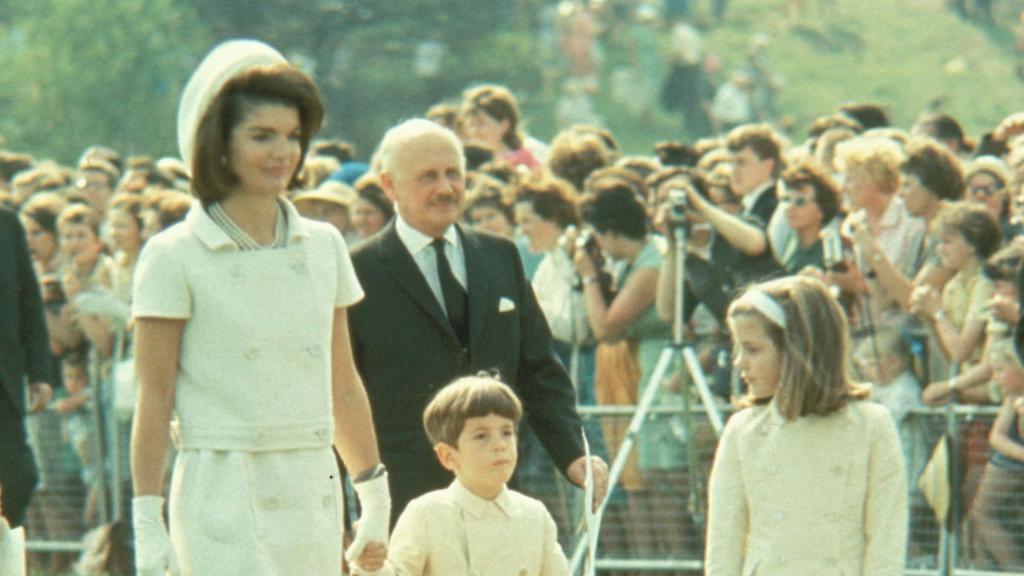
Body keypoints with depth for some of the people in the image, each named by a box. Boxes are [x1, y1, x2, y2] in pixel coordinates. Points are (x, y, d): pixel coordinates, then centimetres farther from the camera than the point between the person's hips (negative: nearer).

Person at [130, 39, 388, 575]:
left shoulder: (323, 247, 10)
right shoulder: (175, 257, -4)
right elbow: (154, 396, -4)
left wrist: (375, 497, 20)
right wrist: (146, 523, -7)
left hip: (312, 494, 5)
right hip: (222, 495, -5)